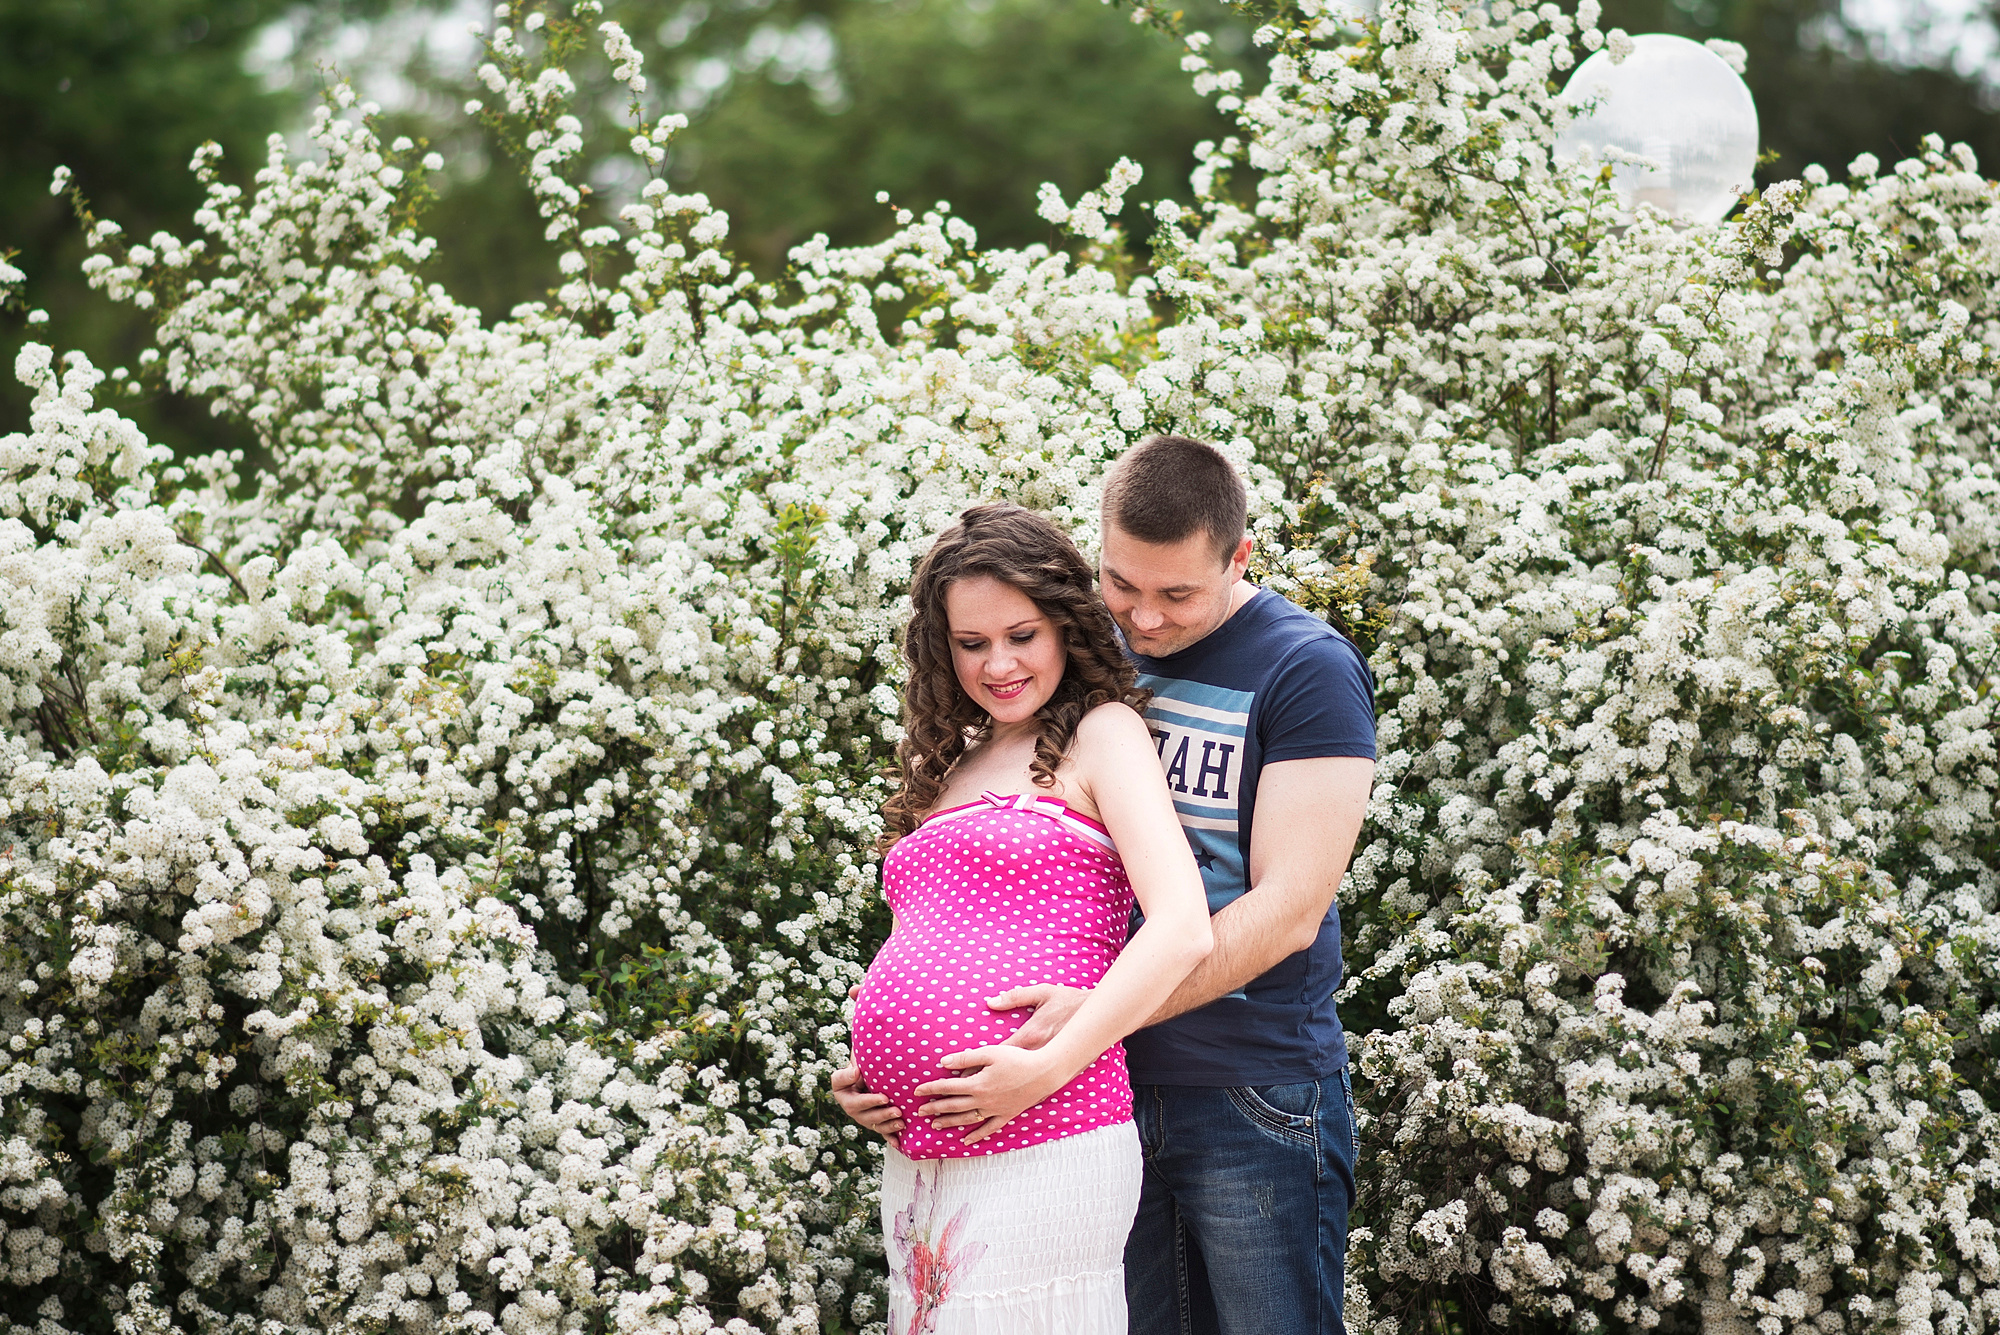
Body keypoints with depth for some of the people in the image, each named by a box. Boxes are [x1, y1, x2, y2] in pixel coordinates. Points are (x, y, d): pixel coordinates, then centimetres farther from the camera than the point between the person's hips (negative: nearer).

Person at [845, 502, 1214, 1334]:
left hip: (1041, 1149, -7)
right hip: (915, 1160, 7)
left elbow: (1183, 929, -12)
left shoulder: (1101, 734, 1)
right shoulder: (949, 770, 20)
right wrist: (868, 1074, 10)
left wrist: (1049, 1066, -19)